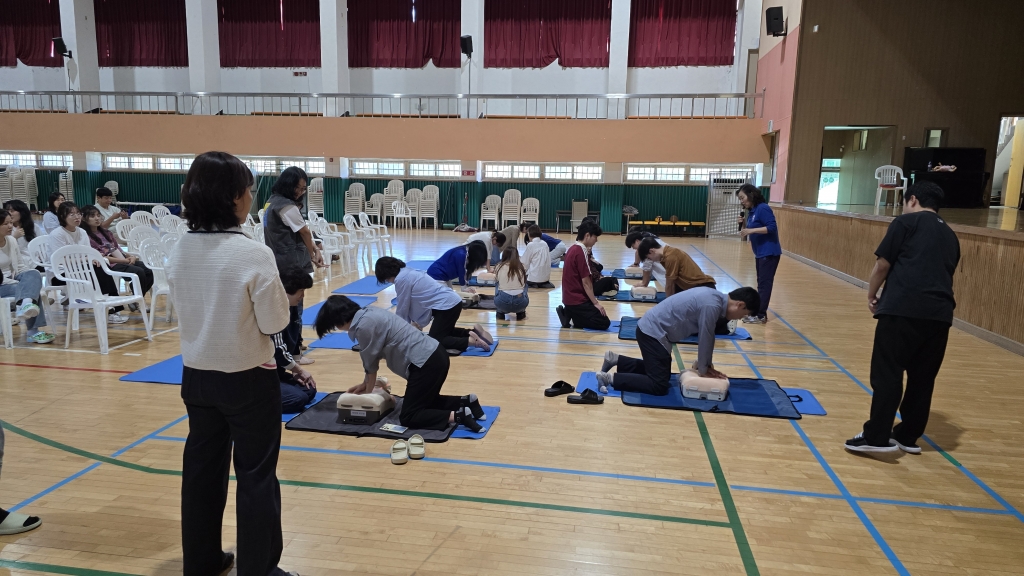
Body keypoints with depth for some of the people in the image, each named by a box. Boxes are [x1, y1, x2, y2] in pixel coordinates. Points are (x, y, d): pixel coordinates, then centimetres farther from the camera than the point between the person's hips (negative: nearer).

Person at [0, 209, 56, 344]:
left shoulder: (11, 240, 6)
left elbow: (19, 266, 12)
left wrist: (31, 277, -7)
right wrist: (17, 282, -23)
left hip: (12, 279, 6)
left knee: (34, 274, -24)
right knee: (31, 287, -27)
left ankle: (25, 305, -51)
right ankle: (32, 331, -34)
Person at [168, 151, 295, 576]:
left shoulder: (179, 252, -4)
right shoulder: (254, 254, -21)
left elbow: (183, 310, 8)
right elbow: (274, 322, -14)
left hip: (196, 375, 6)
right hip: (248, 379, -6)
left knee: (202, 469, 19)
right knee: (256, 476, 9)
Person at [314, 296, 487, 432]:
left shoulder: (363, 326, -14)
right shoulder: (368, 313, 14)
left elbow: (371, 362, -2)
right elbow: (373, 357, 21)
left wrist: (368, 390, 15)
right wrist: (365, 384, 26)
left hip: (425, 363, -10)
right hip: (435, 355, 10)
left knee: (408, 417, -1)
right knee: (426, 401, 27)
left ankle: (458, 416, -13)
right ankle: (467, 402, 13)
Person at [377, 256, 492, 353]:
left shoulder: (401, 279, -12)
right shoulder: (408, 272, 17)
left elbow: (402, 309, -3)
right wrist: (416, 322, 25)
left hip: (447, 306, -10)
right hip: (453, 302, 10)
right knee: (444, 332, 27)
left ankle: (471, 341, -13)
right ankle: (473, 332, 14)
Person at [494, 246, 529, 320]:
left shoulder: (500, 266, 11)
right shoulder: (521, 267, 14)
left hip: (502, 302, 0)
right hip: (520, 303, 1)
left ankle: (500, 312, 27)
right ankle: (521, 313, 25)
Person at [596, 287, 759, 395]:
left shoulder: (716, 298, 7)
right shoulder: (712, 305, -23)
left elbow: (707, 336, 14)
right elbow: (705, 338, -14)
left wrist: (703, 363, 16)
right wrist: (703, 369, 0)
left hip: (652, 329, 10)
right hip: (652, 332, -10)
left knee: (662, 373, 22)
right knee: (659, 386, -8)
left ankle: (615, 360, 22)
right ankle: (610, 378, -6)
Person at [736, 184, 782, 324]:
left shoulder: (763, 208, -15)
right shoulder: (751, 211, 12)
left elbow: (772, 227, -23)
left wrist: (751, 230, -27)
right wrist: (744, 226, 3)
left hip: (769, 253, -10)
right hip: (760, 253, 10)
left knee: (764, 283, -6)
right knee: (761, 283, 13)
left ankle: (760, 315, -3)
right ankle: (759, 312, 19)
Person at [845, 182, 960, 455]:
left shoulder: (907, 222, 5)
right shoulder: (950, 235, 24)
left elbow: (882, 264, 1)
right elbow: (942, 273, 24)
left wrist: (872, 295, 14)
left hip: (904, 308, -6)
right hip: (940, 312, 6)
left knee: (887, 374, -3)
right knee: (922, 377, 13)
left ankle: (876, 437, -4)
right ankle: (908, 436, 21)